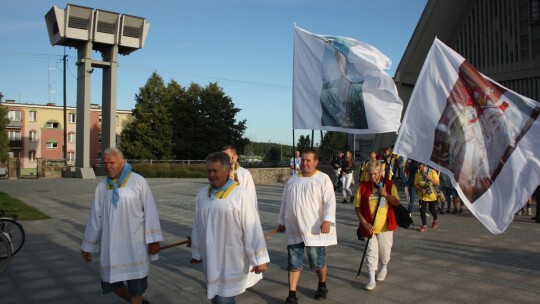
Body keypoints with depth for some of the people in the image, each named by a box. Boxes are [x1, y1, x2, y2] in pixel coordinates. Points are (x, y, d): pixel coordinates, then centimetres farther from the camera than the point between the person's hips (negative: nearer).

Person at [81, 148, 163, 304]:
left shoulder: (138, 182, -8)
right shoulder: (102, 187, 5)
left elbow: (150, 210, -9)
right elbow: (95, 217, 10)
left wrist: (154, 240, -13)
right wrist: (88, 245, 13)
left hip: (134, 242, -5)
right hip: (112, 243, 5)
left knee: (135, 285, 1)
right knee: (111, 283, 10)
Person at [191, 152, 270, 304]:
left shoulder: (240, 195, -15)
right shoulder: (202, 194, 2)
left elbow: (253, 229, -14)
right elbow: (197, 227, 10)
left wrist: (259, 259, -12)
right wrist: (196, 252, 17)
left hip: (231, 259, -5)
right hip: (210, 258, 5)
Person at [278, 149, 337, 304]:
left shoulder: (323, 179, -5)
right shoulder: (293, 179, 10)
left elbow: (330, 201, -12)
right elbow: (284, 202, 15)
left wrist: (327, 220, -24)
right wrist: (281, 221, 15)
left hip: (314, 229, -4)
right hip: (294, 229, 4)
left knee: (318, 261, 10)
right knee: (293, 262, 5)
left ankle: (322, 285, 37)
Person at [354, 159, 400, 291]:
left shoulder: (389, 185, -4)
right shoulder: (363, 187, -5)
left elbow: (397, 203, -11)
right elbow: (357, 207, -3)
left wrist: (385, 194, -26)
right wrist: (365, 223, -11)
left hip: (385, 225, 1)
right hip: (369, 226, -1)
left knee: (385, 250, 15)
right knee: (371, 252, -1)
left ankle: (383, 267, 44)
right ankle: (371, 279, 6)